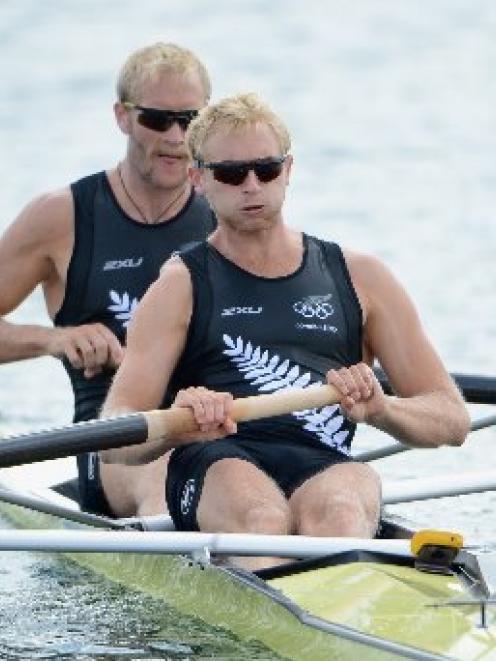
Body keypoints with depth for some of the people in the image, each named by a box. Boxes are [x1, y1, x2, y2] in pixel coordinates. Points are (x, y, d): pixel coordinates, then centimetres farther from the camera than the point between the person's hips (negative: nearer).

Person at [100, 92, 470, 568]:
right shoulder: (181, 286, 16)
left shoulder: (359, 278, 22)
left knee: (336, 511, -36)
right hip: (217, 471, -2)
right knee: (261, 518, -38)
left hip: (325, 470, 2)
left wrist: (379, 409, -6)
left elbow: (451, 420, 17)